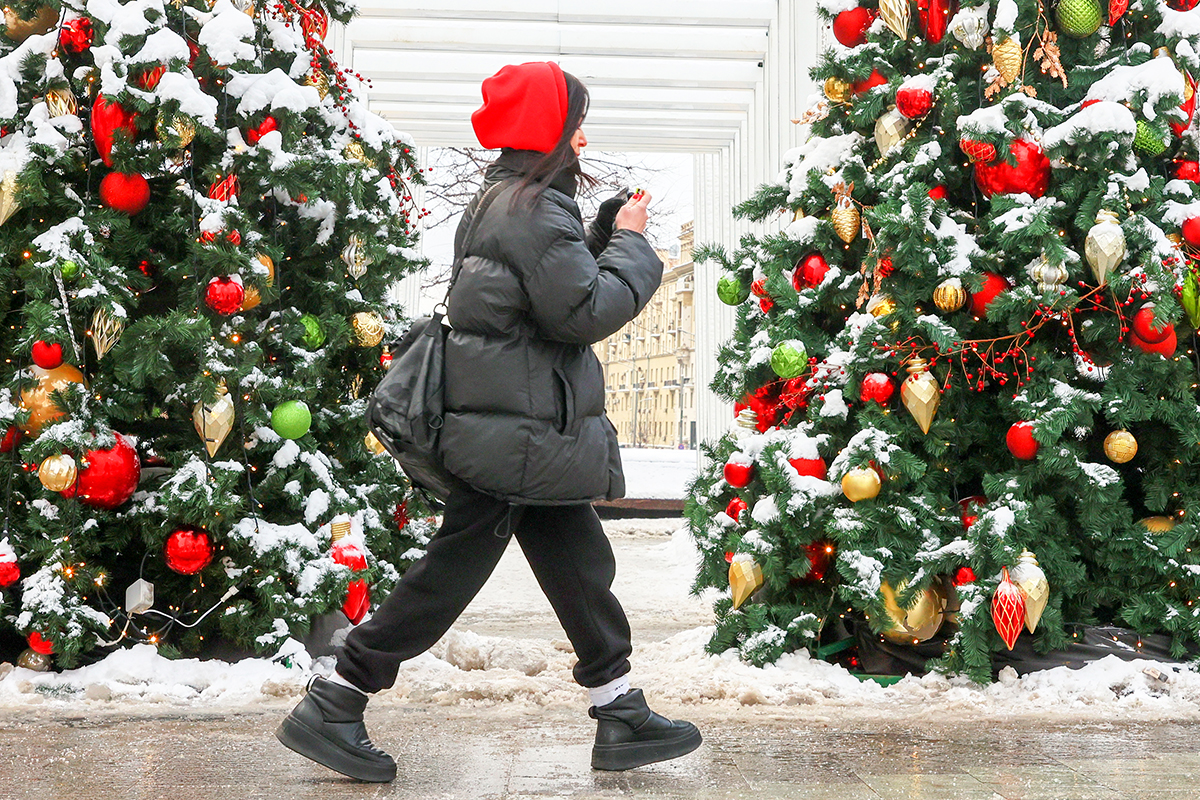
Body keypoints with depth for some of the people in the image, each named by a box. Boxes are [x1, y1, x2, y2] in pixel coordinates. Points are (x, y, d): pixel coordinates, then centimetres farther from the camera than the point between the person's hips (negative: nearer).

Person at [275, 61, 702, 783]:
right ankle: (329, 710, 8)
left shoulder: (501, 201, 17)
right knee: (450, 574, -3)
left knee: (580, 565, 12)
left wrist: (608, 232, 11)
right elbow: (586, 311, -18)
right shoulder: (535, 207, -15)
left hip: (529, 432, 11)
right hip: (519, 432, -11)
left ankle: (622, 718, 21)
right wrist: (630, 242, -6)